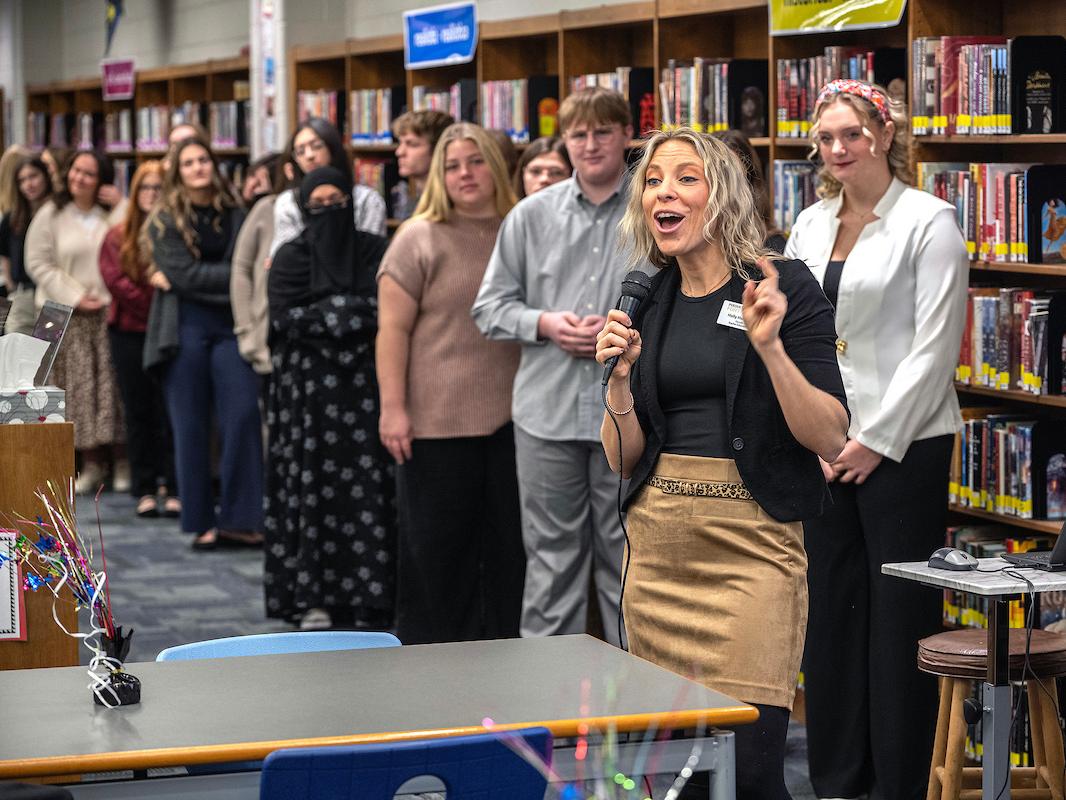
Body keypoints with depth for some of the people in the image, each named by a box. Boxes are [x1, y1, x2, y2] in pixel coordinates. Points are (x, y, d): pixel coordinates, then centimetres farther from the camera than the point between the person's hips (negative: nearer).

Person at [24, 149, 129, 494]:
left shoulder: (119, 212, 4)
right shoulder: (50, 215, 4)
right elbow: (39, 263, 1)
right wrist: (75, 297, -6)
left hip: (112, 312, 0)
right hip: (69, 317, 1)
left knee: (115, 384, -2)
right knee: (79, 387, 0)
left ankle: (123, 462, 4)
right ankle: (91, 463, 6)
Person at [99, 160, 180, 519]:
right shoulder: (118, 237, 8)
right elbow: (114, 279, -4)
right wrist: (151, 305, -12)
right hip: (130, 332, 2)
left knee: (169, 412, -2)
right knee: (138, 412, 5)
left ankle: (174, 489, 1)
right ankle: (145, 490, 9)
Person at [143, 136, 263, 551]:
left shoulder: (234, 215, 10)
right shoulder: (164, 220, 2)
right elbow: (184, 273, -9)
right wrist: (234, 276, -14)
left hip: (230, 326, 2)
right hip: (185, 329, -2)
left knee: (242, 417, -10)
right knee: (191, 427, 1)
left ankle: (238, 519, -3)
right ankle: (201, 522, 8)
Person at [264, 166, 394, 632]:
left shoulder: (374, 251, 10)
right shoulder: (289, 258, 10)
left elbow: (385, 310, -2)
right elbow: (287, 320, -2)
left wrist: (322, 314, -6)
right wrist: (351, 311, -7)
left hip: (363, 384, 0)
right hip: (308, 386, 0)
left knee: (367, 484, -5)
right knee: (312, 484, -3)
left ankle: (368, 593, -2)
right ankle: (312, 594, 0)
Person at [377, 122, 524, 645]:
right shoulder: (419, 238, -2)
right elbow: (393, 328, -6)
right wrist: (393, 409, -13)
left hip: (510, 418, 4)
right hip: (439, 423, -4)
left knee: (507, 545, 9)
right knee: (436, 548, 2)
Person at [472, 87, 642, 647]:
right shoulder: (532, 216, 6)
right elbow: (490, 307, 9)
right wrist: (545, 323, -8)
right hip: (547, 412, 2)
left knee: (627, 559, 8)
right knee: (552, 558, 8)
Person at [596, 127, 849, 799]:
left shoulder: (784, 288, -3)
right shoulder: (646, 303, 11)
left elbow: (831, 440, -8)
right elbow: (622, 460, 13)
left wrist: (769, 346, -19)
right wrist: (621, 375, -4)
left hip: (752, 545, -5)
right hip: (657, 547, 5)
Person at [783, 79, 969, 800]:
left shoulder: (928, 222, -6)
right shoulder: (811, 225, 11)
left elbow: (935, 346, -11)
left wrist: (878, 439, -13)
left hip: (901, 443, -6)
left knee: (900, 614, -2)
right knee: (832, 607, 9)